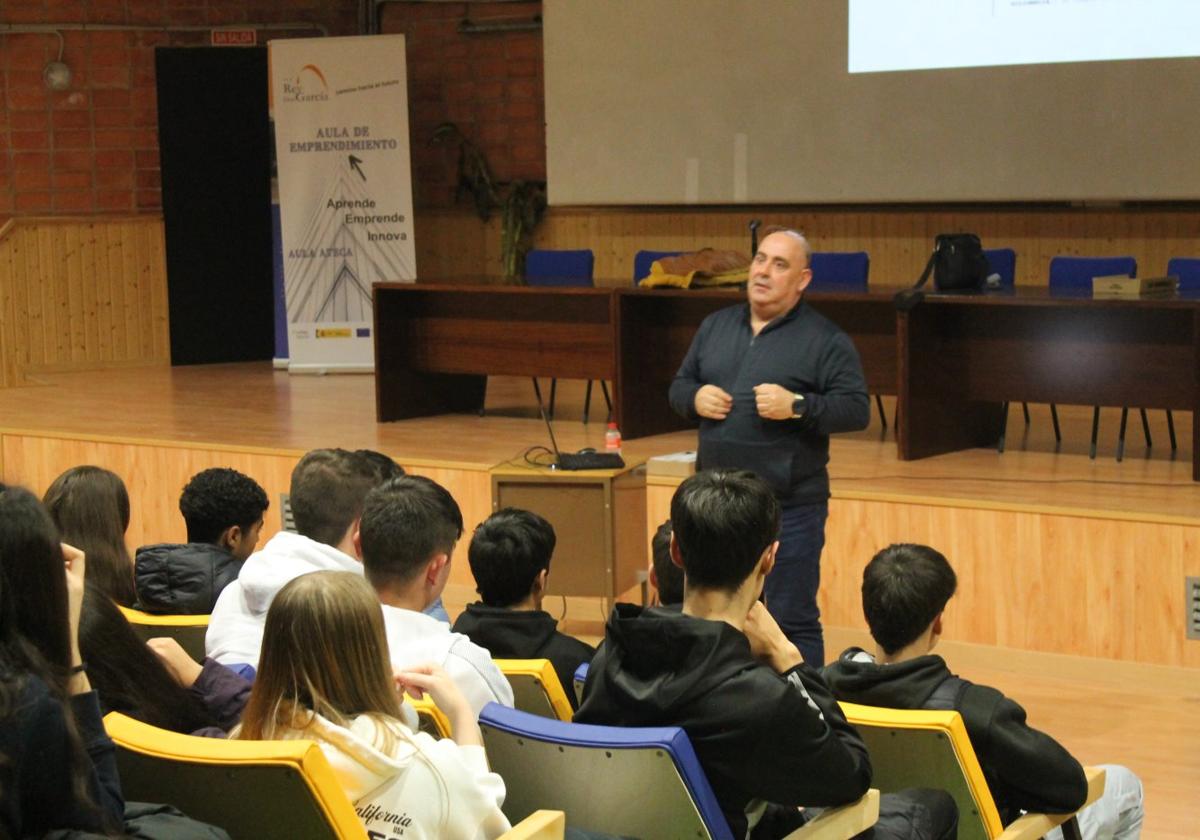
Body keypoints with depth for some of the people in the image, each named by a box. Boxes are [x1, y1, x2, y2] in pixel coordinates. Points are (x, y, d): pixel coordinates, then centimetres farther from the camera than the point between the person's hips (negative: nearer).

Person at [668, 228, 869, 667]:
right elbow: (679, 387, 20)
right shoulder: (716, 326, 13)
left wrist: (796, 406, -22)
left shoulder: (825, 339, -4)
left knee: (791, 623, -1)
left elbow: (856, 410, -9)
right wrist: (695, 398, -3)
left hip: (789, 508, -6)